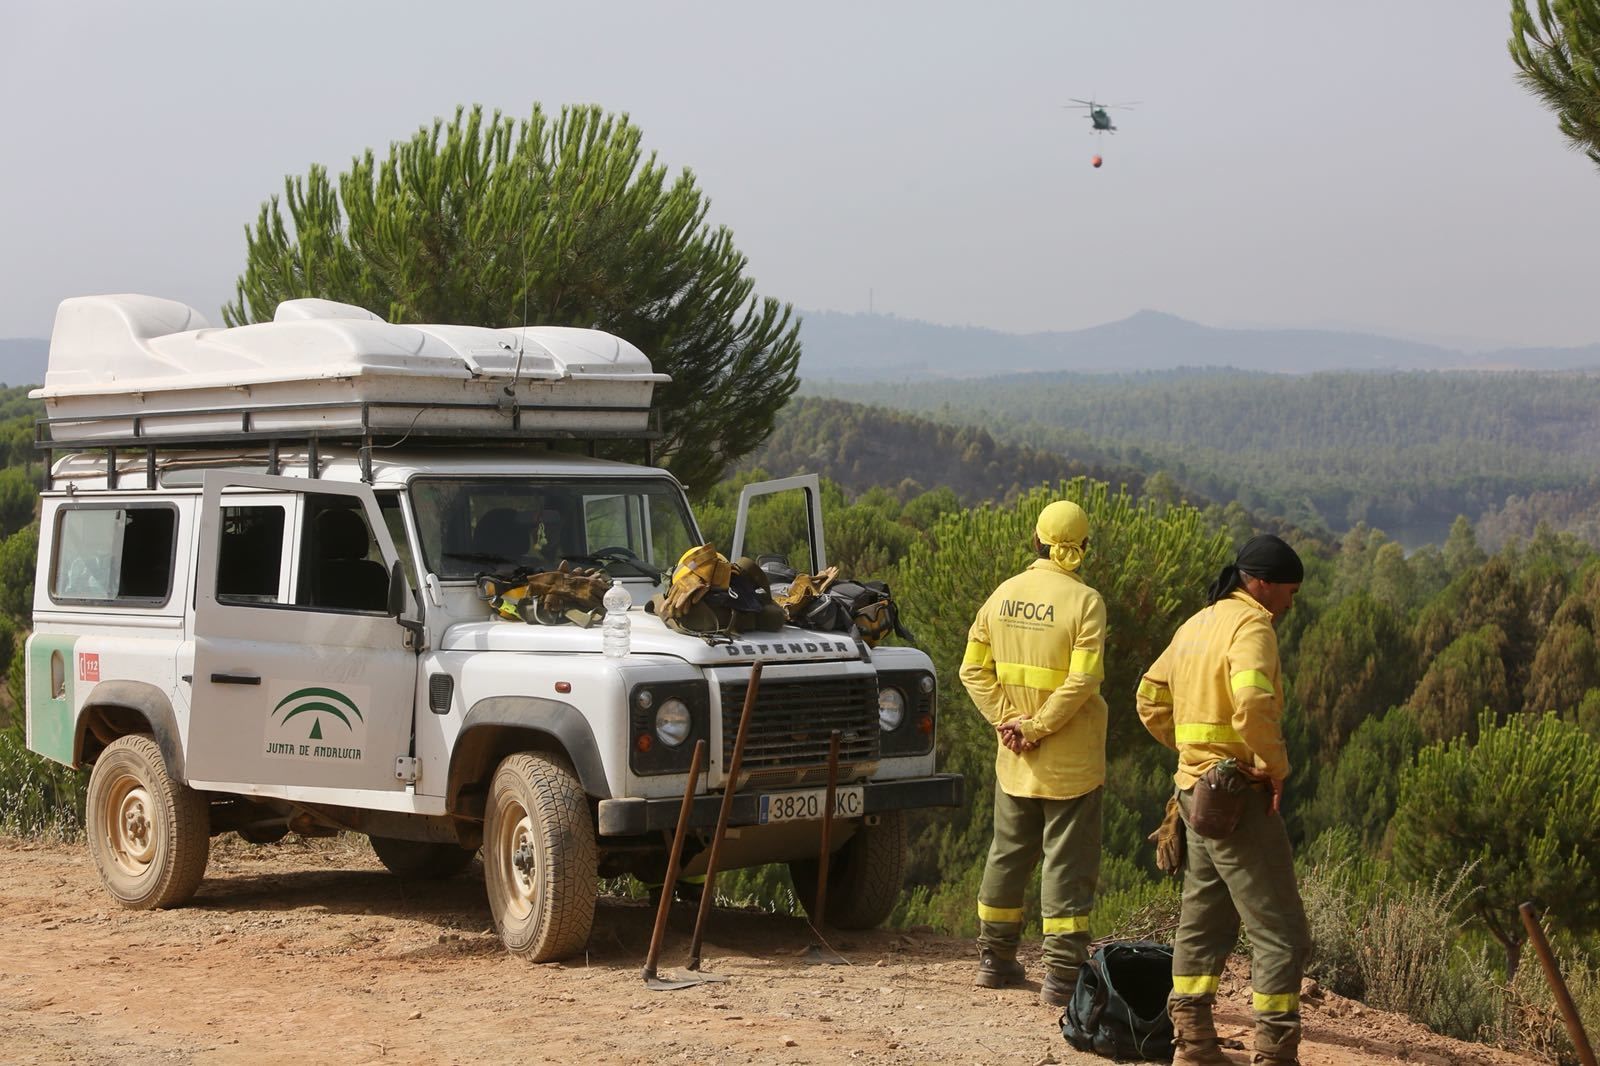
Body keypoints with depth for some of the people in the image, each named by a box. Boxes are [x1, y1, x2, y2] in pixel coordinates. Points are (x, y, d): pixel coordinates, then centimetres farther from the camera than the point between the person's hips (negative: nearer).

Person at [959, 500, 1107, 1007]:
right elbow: (1082, 681, -21)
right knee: (1067, 862, 1)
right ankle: (1062, 973, -1)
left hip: (1014, 758, 5)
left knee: (1008, 854, 17)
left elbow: (973, 669, 3)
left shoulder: (1003, 595, 2)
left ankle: (995, 958, 25)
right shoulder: (1084, 602, -14)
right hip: (1070, 760, -5)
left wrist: (1007, 717, -3)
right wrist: (1037, 727, -14)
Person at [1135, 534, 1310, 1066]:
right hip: (1238, 794, -10)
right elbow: (1252, 703, -29)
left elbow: (1151, 699, 23)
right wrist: (1275, 767, -17)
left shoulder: (1196, 625, 16)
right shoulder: (1251, 625, -13)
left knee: (1204, 919, 17)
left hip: (1195, 790, 10)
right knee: (1280, 929, -6)